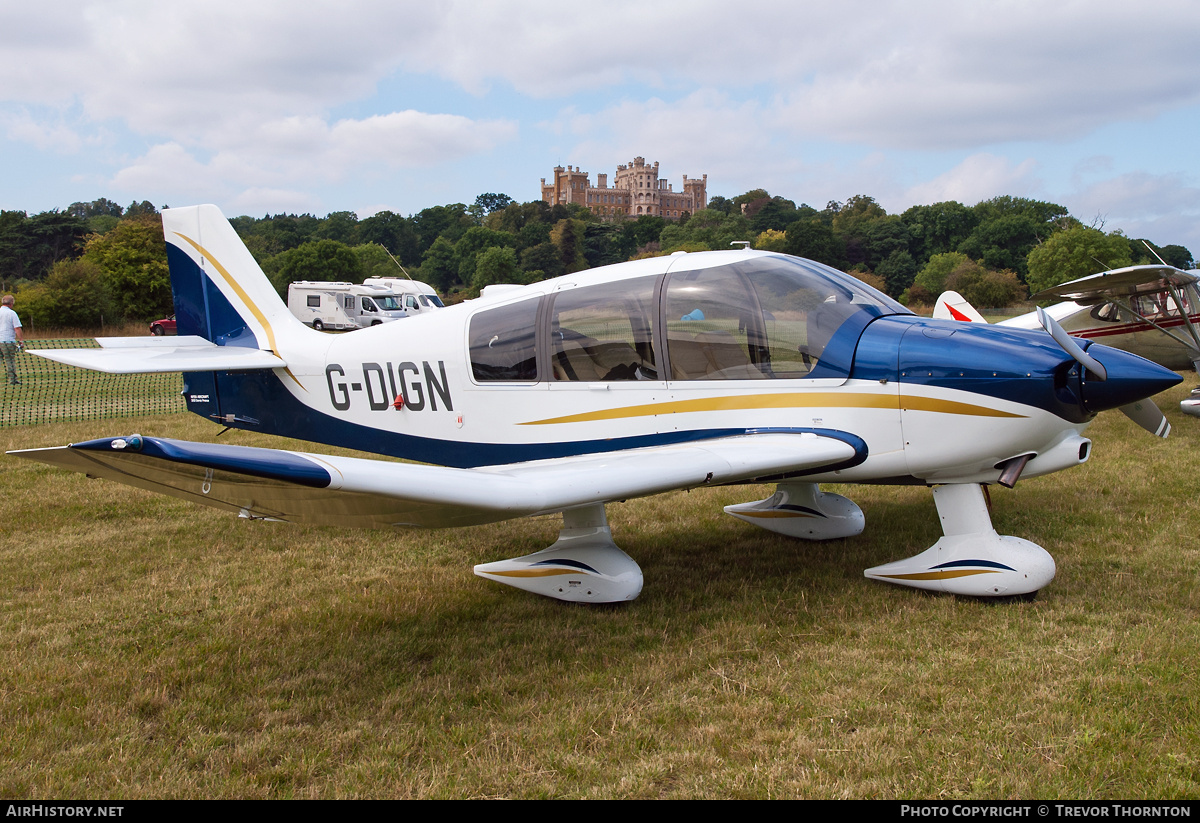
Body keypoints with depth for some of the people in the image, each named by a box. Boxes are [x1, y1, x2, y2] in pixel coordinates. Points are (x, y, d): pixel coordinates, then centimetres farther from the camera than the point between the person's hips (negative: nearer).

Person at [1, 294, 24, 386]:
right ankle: (12, 379, 7)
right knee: (11, 360, 5)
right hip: (8, 340, -4)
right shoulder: (12, 313, -6)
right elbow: (17, 328, -10)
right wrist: (21, 340, -7)